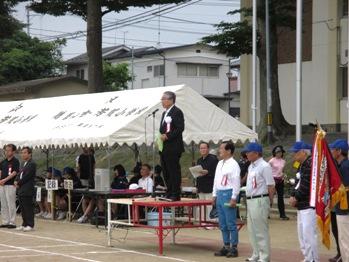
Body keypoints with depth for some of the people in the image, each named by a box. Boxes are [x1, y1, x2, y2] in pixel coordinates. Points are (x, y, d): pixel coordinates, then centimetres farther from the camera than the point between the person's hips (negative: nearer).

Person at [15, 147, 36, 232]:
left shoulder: (32, 164, -10)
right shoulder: (24, 164, 21)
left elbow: (27, 176, -16)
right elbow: (19, 174, 20)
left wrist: (19, 183, -10)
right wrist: (16, 181, 0)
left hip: (27, 190, -9)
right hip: (21, 190, 9)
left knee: (28, 208, -6)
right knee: (22, 208, 11)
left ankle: (30, 225, -3)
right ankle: (24, 224, 16)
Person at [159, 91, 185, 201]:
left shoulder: (177, 112, -8)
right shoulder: (164, 113, 21)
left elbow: (180, 128, -17)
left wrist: (167, 136, -19)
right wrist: (161, 137, 6)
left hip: (173, 148, -9)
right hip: (164, 148, 9)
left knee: (174, 171, -7)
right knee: (166, 172, 11)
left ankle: (175, 195, -5)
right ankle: (169, 193, 17)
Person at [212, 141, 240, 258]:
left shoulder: (233, 165, -10)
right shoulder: (220, 164, 15)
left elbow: (236, 183, -14)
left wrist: (233, 198, -17)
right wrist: (214, 195, 17)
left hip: (228, 194, -9)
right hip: (220, 194, 9)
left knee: (231, 223, -4)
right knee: (222, 224, 12)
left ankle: (234, 248, 1)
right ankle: (226, 246, 19)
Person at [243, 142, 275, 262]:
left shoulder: (264, 166, -13)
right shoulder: (251, 167, 15)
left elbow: (271, 186, -14)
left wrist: (270, 202, -12)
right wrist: (248, 199, 14)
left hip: (260, 201, -10)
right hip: (250, 200, 10)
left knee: (261, 230, -5)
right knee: (252, 230, 14)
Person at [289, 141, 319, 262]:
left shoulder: (311, 164, -16)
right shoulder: (302, 165, 16)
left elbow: (306, 185, -21)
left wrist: (296, 198, -13)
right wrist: (293, 195, 3)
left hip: (309, 205, -11)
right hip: (302, 205, 11)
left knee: (308, 233, -11)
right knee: (302, 234, 15)